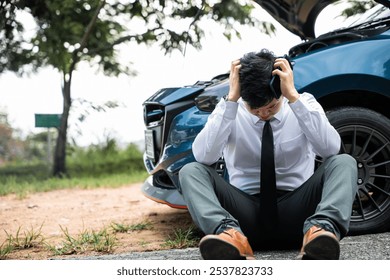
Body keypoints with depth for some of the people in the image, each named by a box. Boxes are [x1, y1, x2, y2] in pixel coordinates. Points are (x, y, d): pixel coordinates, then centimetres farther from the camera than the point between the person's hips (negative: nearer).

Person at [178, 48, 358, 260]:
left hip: (296, 213, 0)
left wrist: (293, 96, -21)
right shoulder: (229, 110, 2)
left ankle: (322, 229, -50)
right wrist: (231, 99, -20)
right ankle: (228, 232, -48)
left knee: (344, 162, -22)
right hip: (246, 212, 0)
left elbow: (331, 148, -17)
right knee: (191, 171, -20)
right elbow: (203, 156, -17)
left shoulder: (304, 104, 2)